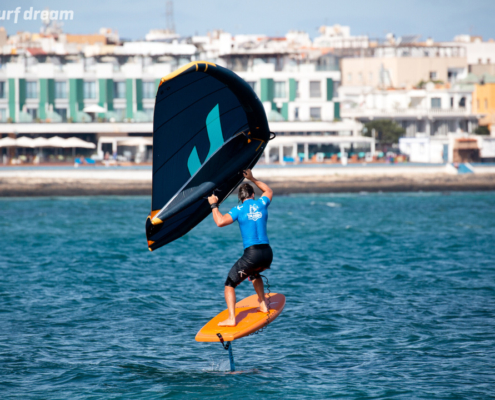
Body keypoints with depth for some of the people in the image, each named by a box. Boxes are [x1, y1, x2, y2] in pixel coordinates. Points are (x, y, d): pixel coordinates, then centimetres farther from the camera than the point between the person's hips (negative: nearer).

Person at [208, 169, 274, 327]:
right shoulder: (262, 204, 10)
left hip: (252, 254, -5)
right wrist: (252, 179, 42)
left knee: (230, 284, 6)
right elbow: (269, 191, 34)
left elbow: (220, 222, -16)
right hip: (268, 254, 5)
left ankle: (231, 319, -10)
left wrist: (214, 205, -1)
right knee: (254, 274, 39)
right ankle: (263, 305, 35)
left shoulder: (239, 210, -2)